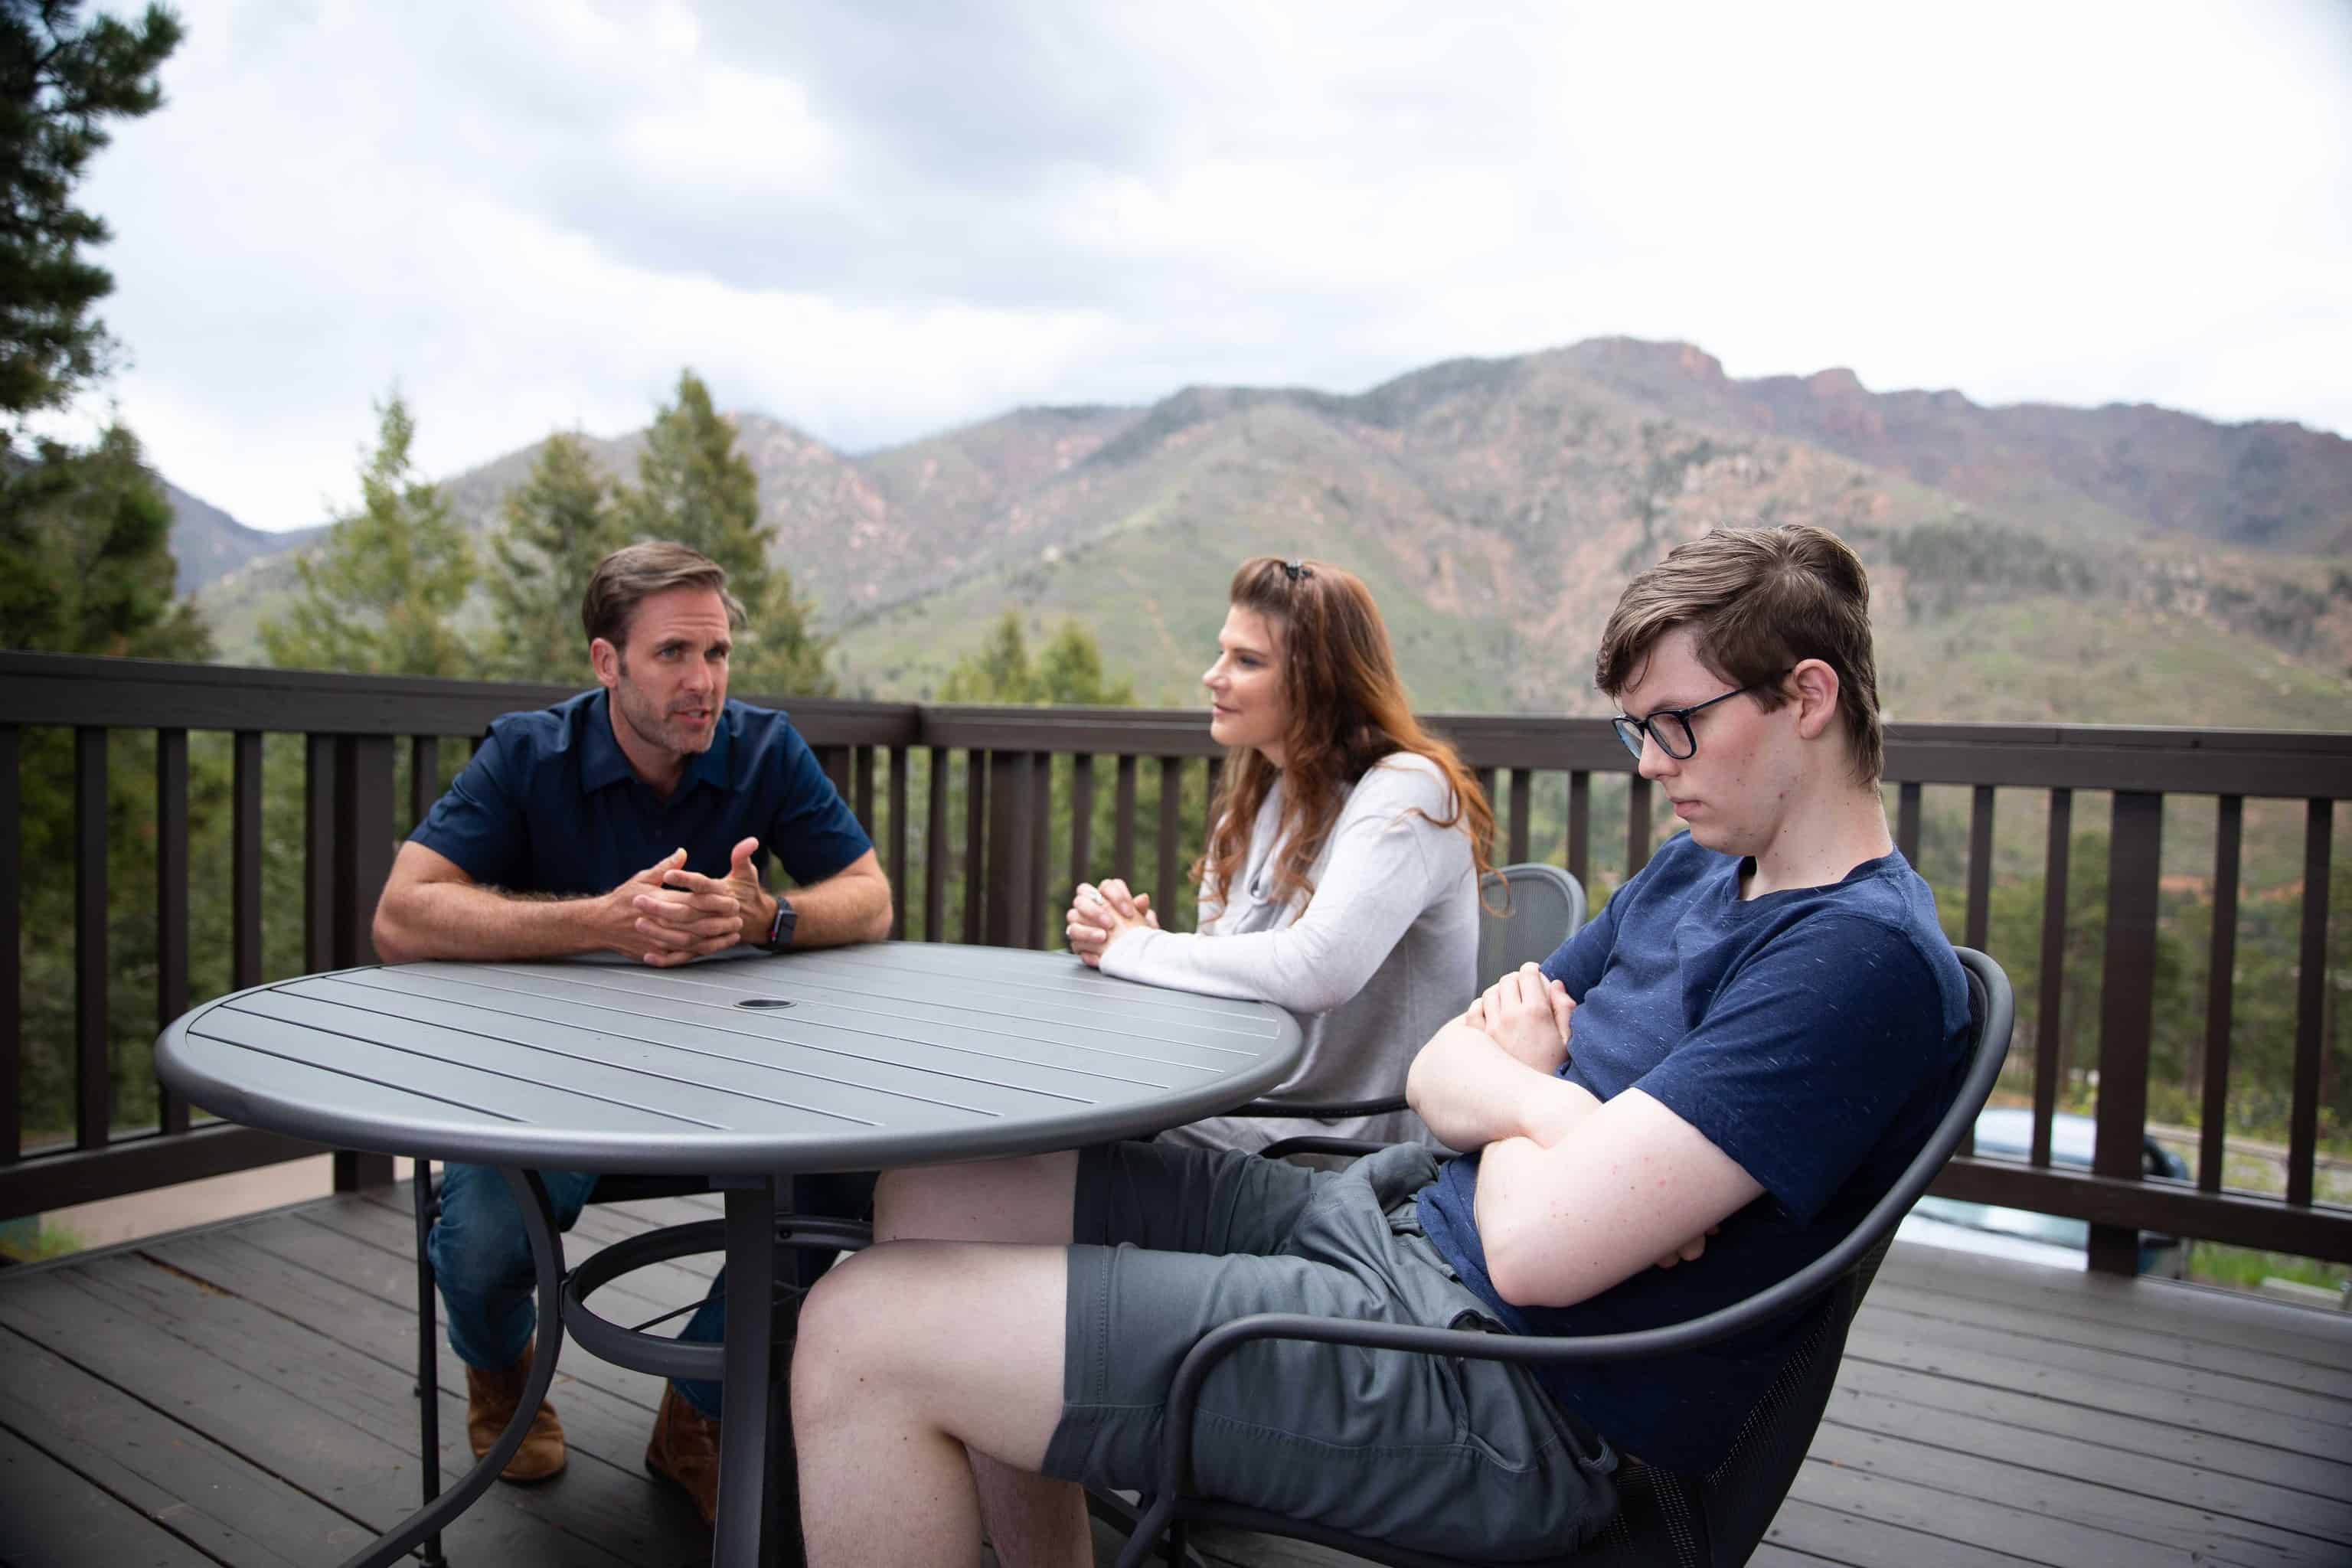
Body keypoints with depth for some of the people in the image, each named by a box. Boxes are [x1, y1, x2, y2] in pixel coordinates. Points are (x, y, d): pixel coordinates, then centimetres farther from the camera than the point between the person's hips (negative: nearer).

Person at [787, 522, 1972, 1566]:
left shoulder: (1868, 953, -17)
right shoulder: (1693, 871, 14)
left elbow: (1537, 1249, -24)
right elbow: (1439, 1071, 13)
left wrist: (1514, 1090, -1)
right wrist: (1563, 1116, -10)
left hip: (1500, 1388, -10)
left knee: (863, 1335, -14)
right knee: (936, 1198, 10)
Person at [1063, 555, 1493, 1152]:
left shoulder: (1404, 793, -15)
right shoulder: (1258, 799, 10)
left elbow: (1315, 971, -29)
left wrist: (1136, 948, -16)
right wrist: (1116, 933, -8)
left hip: (1354, 1145, -7)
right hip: (1253, 1109, 7)